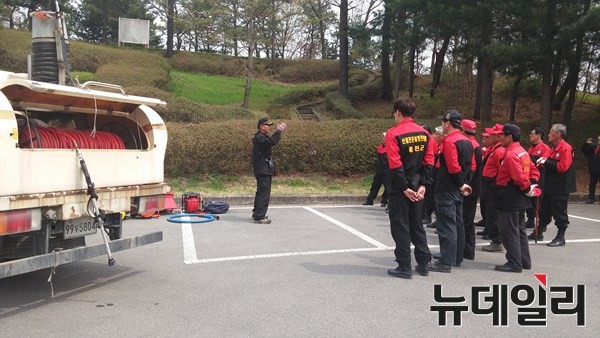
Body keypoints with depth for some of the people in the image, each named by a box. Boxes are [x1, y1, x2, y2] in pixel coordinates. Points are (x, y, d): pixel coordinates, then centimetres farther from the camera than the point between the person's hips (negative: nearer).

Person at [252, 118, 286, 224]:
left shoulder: (262, 137, 17)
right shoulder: (260, 138, -17)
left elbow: (272, 140, 25)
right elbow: (271, 141, -34)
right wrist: (278, 131, -30)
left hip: (264, 170, 11)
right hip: (263, 170, -11)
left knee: (261, 192, 19)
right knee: (264, 193, -12)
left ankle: (256, 213, 28)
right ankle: (259, 216, -11)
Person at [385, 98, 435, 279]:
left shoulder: (393, 133, -11)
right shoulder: (424, 133, 6)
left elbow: (395, 164, -17)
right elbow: (429, 162, 2)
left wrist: (404, 187, -12)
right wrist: (422, 185, 1)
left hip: (400, 188, -5)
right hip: (417, 188, 6)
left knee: (400, 226, 3)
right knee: (417, 225, 16)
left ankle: (404, 267, 5)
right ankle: (423, 264, 20)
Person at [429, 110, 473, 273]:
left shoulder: (449, 140, -15)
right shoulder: (467, 142, 13)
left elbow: (453, 167, -21)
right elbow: (469, 166, 13)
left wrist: (461, 184, -12)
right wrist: (464, 183, 9)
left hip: (447, 189, -9)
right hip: (458, 190, 9)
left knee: (446, 225, -7)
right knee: (457, 223, 15)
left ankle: (446, 262, -6)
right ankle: (457, 258, 23)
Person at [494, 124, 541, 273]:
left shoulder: (511, 154, -19)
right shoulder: (523, 152, 12)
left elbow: (519, 177, -27)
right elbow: (534, 171, 16)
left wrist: (527, 189, -13)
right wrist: (530, 187, 6)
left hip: (509, 200, -10)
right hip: (519, 200, 10)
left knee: (509, 232, -3)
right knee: (519, 230, 17)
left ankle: (514, 263, 2)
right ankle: (524, 261, 25)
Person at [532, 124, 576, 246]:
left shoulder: (565, 148, -16)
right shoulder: (554, 148, 14)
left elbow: (563, 167, -24)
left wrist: (546, 162, -19)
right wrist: (543, 162, -1)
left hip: (560, 188, -9)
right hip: (550, 186, 9)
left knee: (559, 213, 0)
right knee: (545, 210, 17)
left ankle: (560, 238, 10)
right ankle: (539, 233, 28)